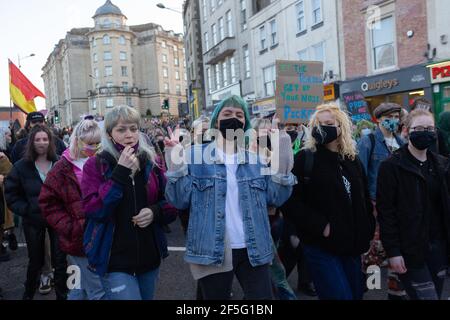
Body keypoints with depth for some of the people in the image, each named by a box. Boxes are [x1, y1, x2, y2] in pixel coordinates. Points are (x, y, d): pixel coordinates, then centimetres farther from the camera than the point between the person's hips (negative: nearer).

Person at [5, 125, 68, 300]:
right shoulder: (22, 166, -4)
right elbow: (11, 193, 0)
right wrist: (25, 210, -9)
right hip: (33, 221, 1)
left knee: (60, 261, 7)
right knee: (35, 261, 16)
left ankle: (62, 295, 24)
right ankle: (28, 294, 40)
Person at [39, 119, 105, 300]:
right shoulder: (63, 168, -8)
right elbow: (48, 203, -7)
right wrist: (72, 228, -14)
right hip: (81, 239, -5)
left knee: (84, 286, 20)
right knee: (98, 291, 0)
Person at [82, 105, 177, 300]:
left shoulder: (151, 162, 4)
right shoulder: (95, 165, -6)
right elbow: (93, 210, -17)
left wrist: (156, 212, -13)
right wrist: (120, 173, -22)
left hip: (149, 257, 4)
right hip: (115, 262, -4)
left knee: (147, 296, 22)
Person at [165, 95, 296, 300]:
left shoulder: (256, 157, 8)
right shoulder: (196, 155, -1)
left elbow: (275, 198, 4)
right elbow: (180, 200, -5)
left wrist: (282, 166, -8)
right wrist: (176, 165, -18)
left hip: (254, 250, 3)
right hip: (212, 252, -2)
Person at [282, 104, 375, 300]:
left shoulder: (352, 161, 9)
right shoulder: (305, 159, -9)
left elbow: (364, 200, 17)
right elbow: (290, 202, -16)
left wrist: (367, 231, 8)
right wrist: (320, 225, -20)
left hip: (352, 245, 6)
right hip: (321, 246, -6)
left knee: (356, 293, 17)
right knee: (341, 295, -6)